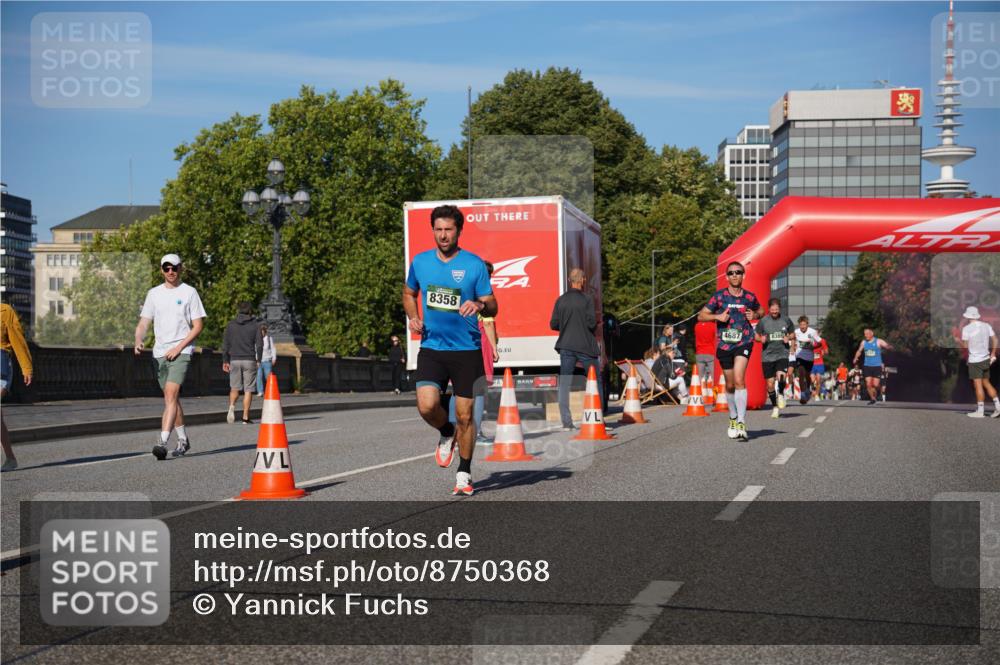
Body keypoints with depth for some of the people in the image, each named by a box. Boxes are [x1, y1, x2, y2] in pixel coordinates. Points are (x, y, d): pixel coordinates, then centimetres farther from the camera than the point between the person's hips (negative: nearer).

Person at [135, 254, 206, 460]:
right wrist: (138, 341, -11)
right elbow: (144, 322, 10)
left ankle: (162, 442, -26)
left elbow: (198, 326, -2)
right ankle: (183, 439, 26)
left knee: (171, 394, -19)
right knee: (170, 398, 12)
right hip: (159, 352, 5)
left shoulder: (189, 292, 0)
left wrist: (179, 347, -12)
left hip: (181, 351, -5)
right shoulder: (154, 293, 11)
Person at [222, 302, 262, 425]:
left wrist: (225, 361, 10)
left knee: (234, 388, 13)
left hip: (234, 360, 2)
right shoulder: (255, 325, 2)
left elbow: (225, 344, 5)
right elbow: (259, 344, -2)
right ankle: (245, 417, -1)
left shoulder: (231, 325, 7)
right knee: (248, 390, 2)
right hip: (249, 360, -2)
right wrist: (259, 360, 7)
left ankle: (231, 406, -14)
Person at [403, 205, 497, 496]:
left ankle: (464, 474, 21)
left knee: (465, 416, 2)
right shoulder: (420, 262, 6)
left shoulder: (474, 264, -3)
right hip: (431, 348, 2)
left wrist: (479, 305, -24)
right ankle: (446, 433, 16)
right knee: (427, 406, -19)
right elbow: (408, 293, 23)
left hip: (467, 350, -1)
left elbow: (492, 307, -1)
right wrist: (413, 317, 4)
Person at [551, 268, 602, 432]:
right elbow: (591, 323, -14)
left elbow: (553, 324, 3)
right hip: (586, 346, -3)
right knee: (595, 382, 9)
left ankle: (566, 422, 1)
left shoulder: (560, 300, 3)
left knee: (564, 384, 5)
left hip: (566, 347, 3)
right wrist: (595, 325, 8)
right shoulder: (587, 299, -8)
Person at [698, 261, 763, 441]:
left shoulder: (749, 297, 4)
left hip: (744, 343, -1)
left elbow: (761, 310, 24)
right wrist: (717, 316, -12)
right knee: (730, 385, 11)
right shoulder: (719, 296, 1)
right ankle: (733, 418, 35)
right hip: (724, 344, 2)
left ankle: (741, 423, -21)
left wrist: (755, 315, 1)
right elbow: (701, 316, 5)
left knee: (739, 380, -20)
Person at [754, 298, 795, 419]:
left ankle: (781, 394, 7)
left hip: (782, 354, -1)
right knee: (770, 383, 1)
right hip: (767, 356, 1)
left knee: (780, 376, -25)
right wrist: (761, 339, -12)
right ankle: (775, 407, 20)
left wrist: (788, 338, -6)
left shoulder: (786, 320, 4)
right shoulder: (763, 321, 2)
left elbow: (793, 334, 16)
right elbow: (757, 336, 11)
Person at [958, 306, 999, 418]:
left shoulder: (966, 328, -12)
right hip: (986, 359, 6)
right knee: (986, 383, 16)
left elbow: (965, 346, -8)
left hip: (974, 360, -6)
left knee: (978, 385, -2)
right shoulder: (986, 326, 3)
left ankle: (980, 411, 0)